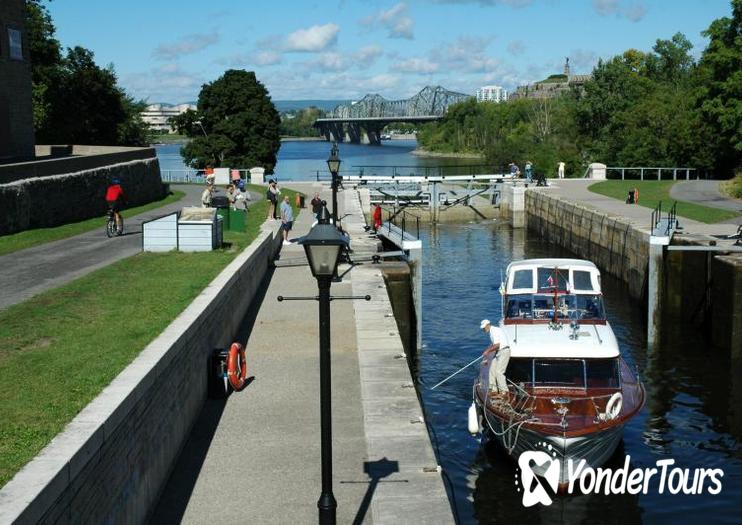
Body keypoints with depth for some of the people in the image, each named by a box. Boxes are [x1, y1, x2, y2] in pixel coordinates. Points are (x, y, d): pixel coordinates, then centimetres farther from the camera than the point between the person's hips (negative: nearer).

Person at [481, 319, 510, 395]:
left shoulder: (494, 331, -17)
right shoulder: (492, 331, 15)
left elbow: (497, 345, -24)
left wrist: (488, 351, -14)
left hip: (504, 352, -10)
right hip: (499, 352, 10)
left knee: (499, 372, -12)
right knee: (492, 370, 9)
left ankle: (504, 391, -6)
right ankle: (493, 389, 14)